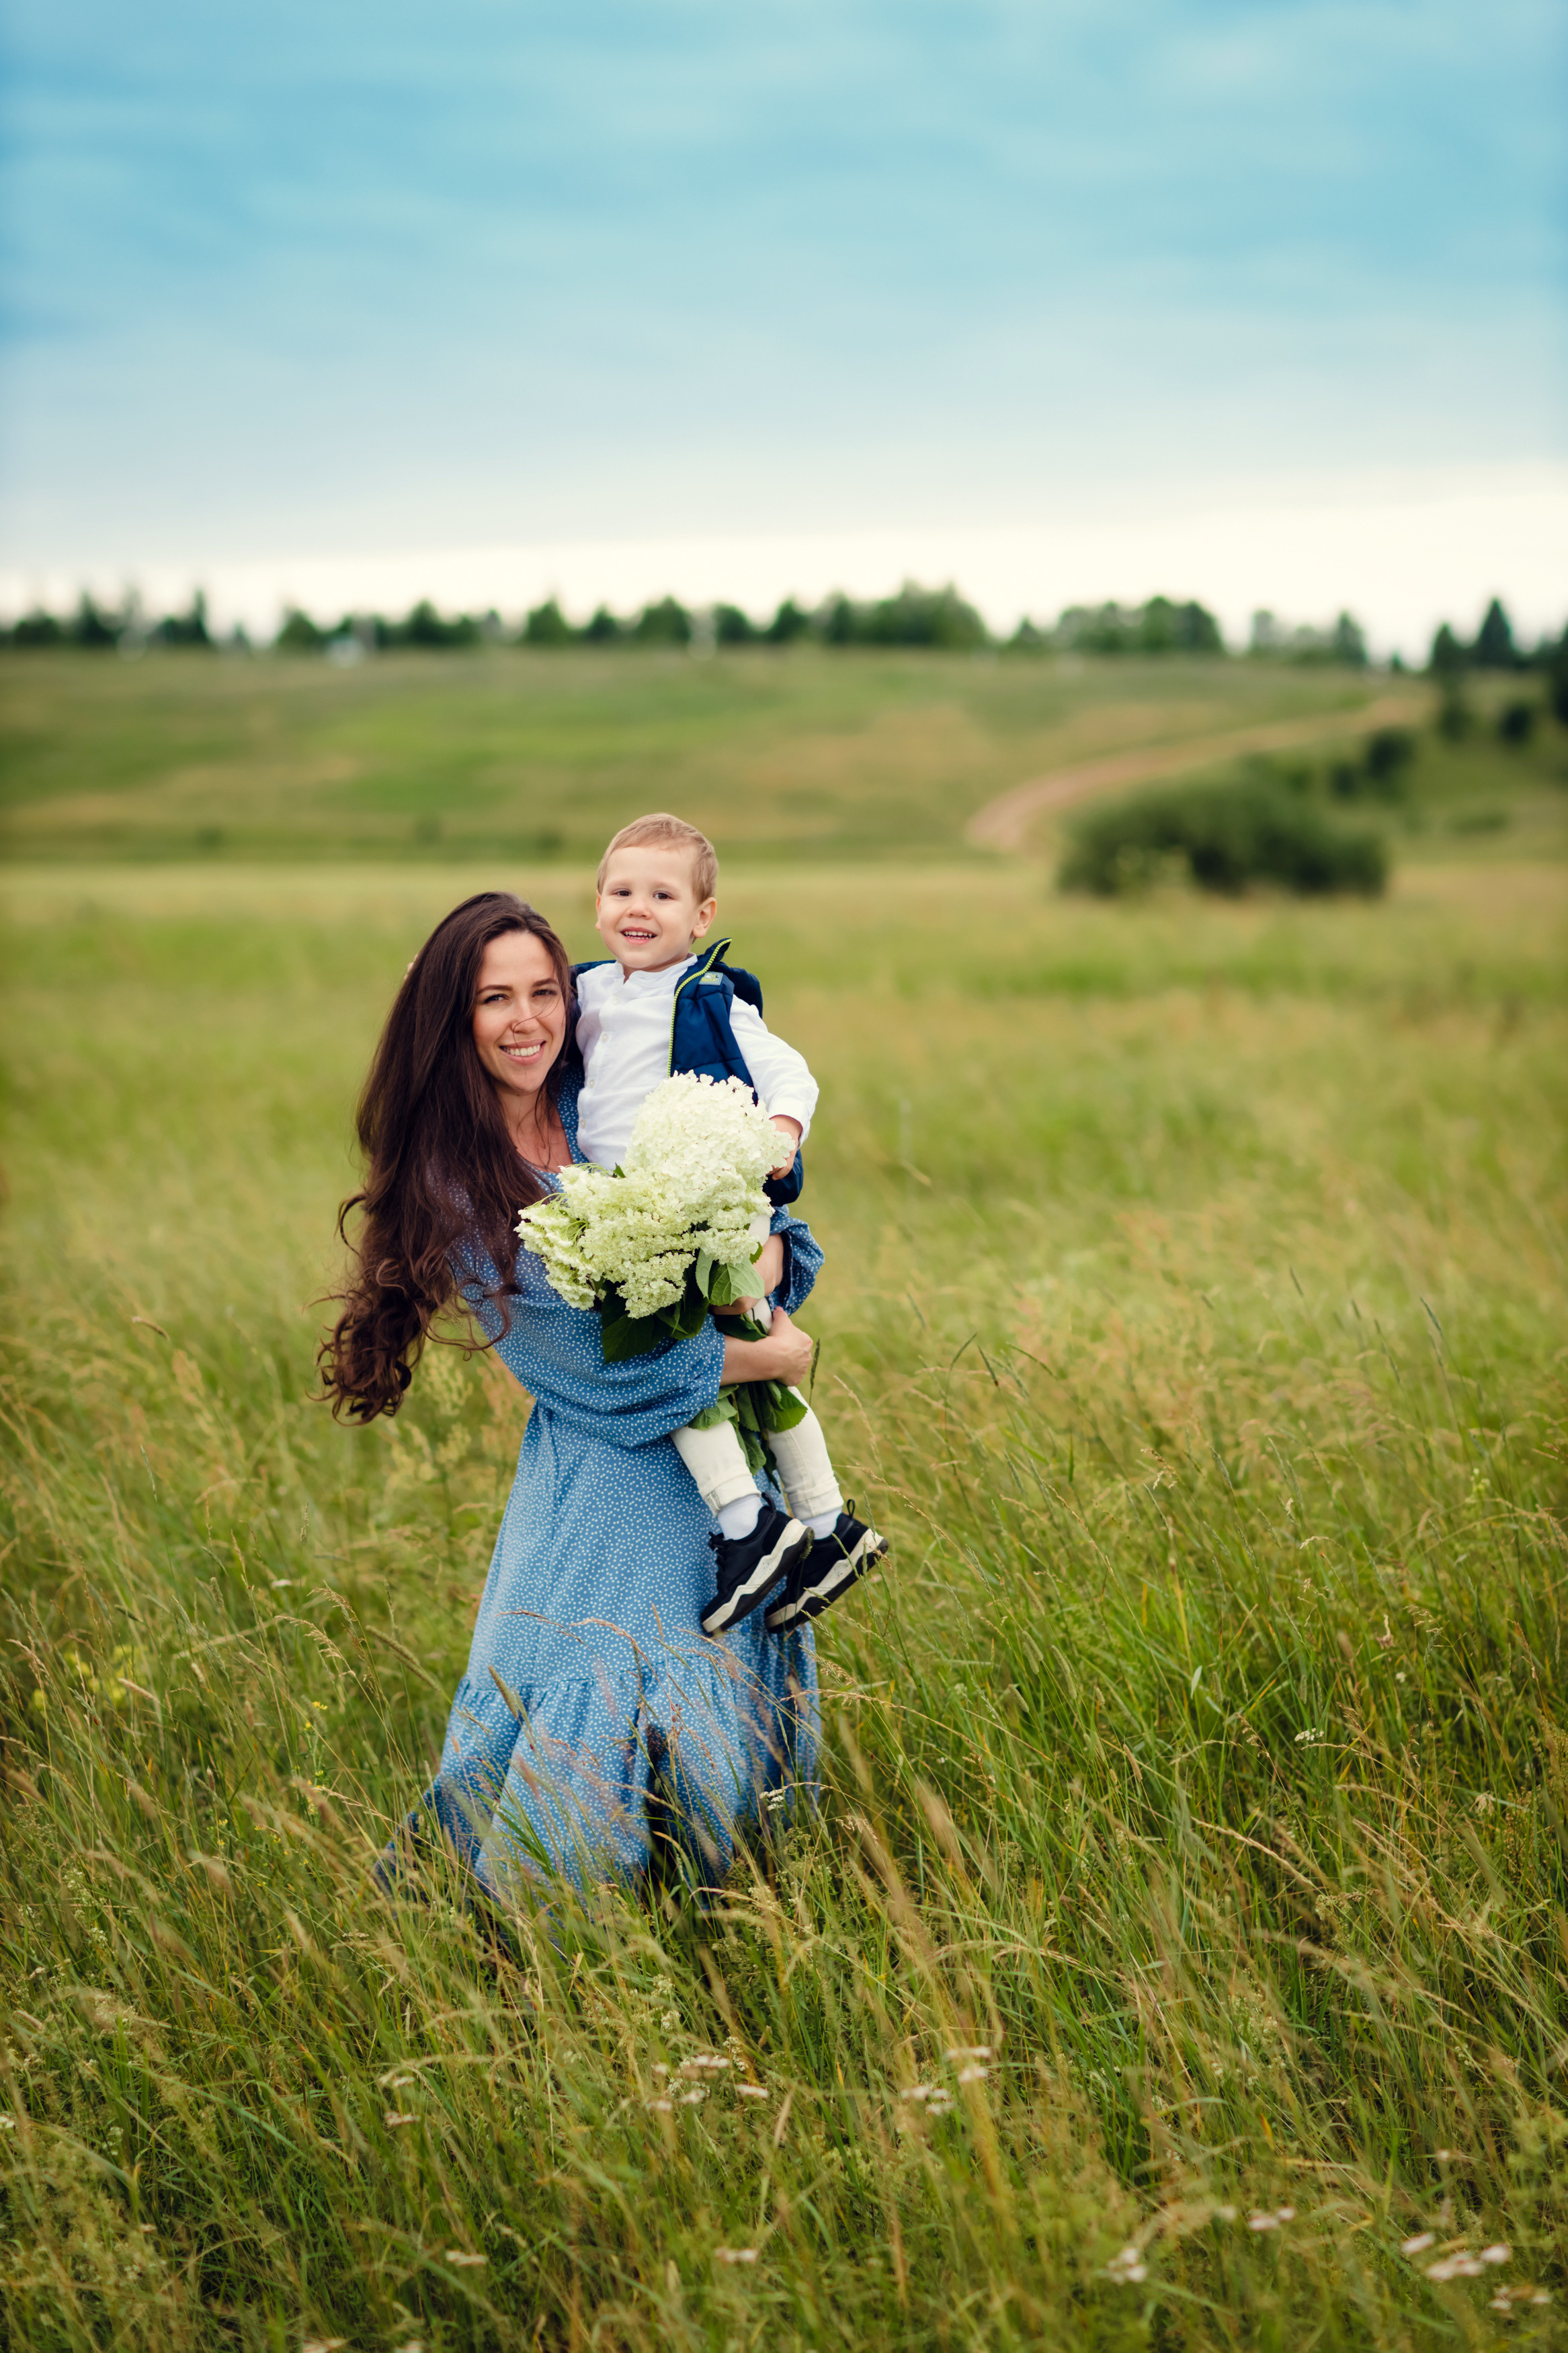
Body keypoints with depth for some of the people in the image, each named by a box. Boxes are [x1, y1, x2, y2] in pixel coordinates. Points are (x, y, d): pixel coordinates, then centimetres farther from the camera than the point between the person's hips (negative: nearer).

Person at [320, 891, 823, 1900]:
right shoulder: (453, 1184, -10)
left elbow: (772, 1223, 8)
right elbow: (594, 1365, -14)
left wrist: (763, 1262, -16)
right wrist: (768, 1357, -13)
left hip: (722, 1466, 4)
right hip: (603, 1477, -4)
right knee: (584, 1714, -11)